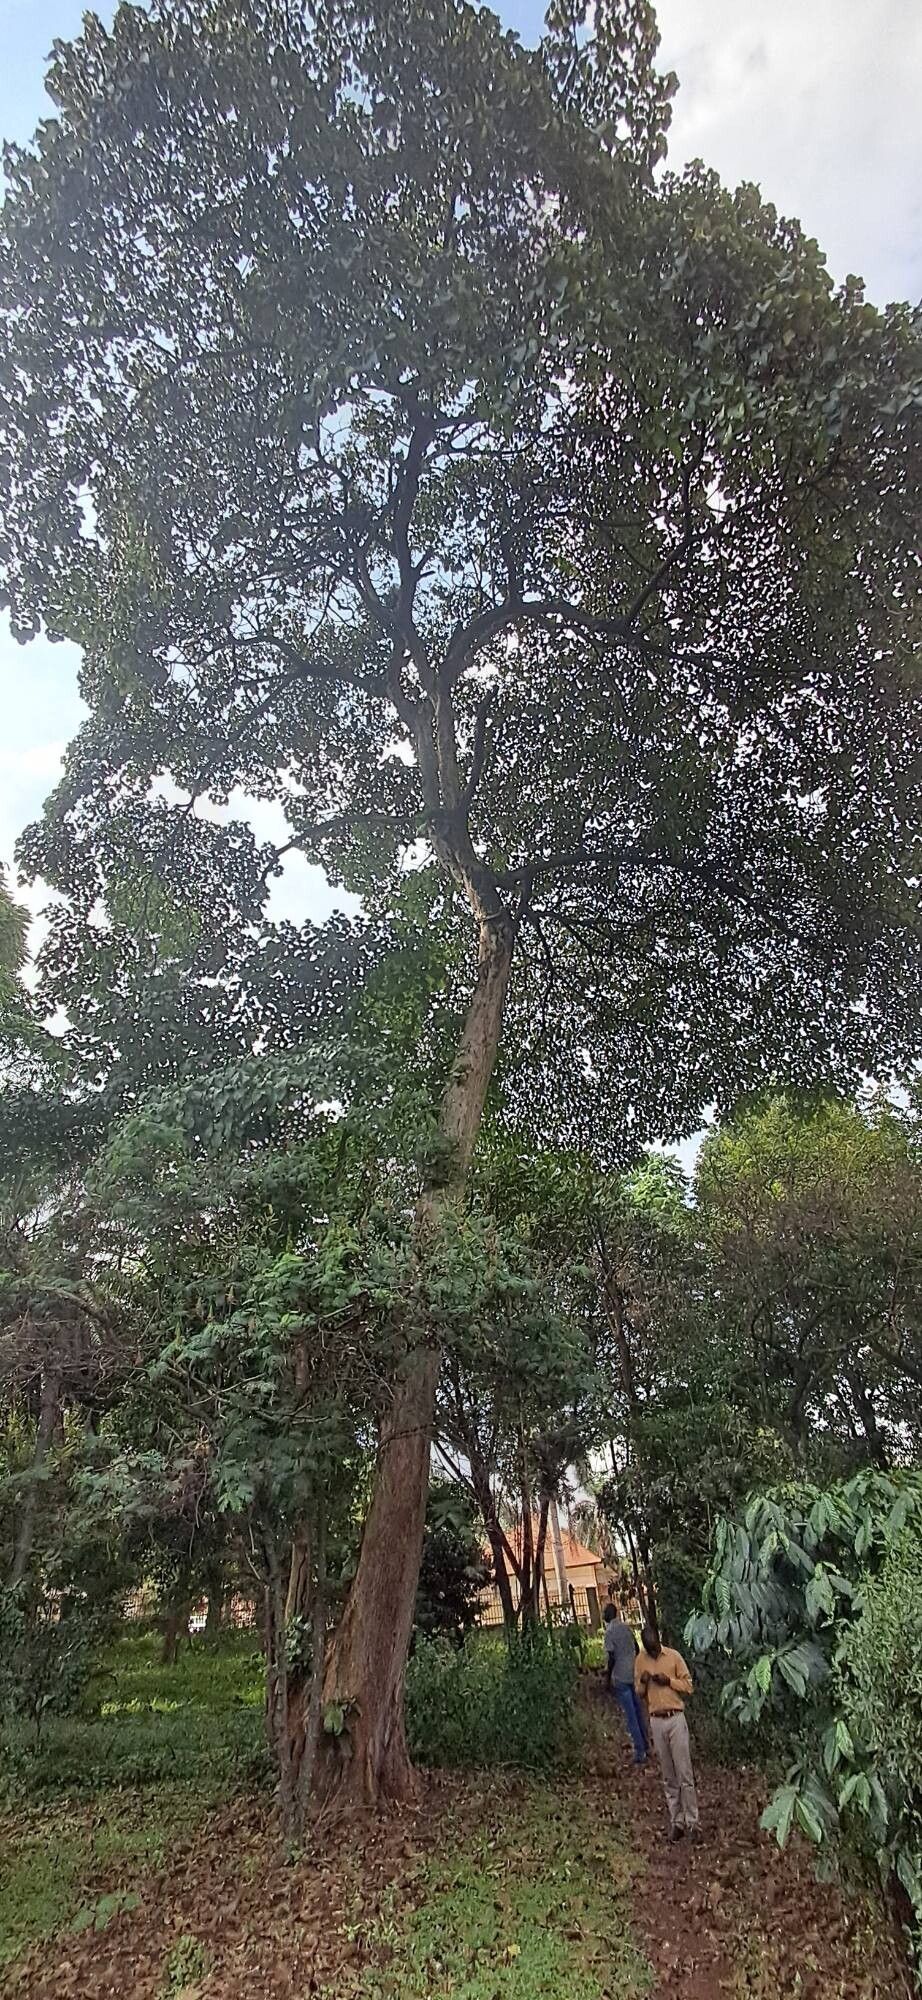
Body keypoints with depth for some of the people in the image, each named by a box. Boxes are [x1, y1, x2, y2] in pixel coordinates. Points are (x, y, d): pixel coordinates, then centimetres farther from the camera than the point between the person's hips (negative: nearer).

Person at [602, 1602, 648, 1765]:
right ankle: (645, 1746, 25)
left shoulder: (610, 1632, -14)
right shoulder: (627, 1628, 5)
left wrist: (608, 1676, -5)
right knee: (638, 1712, 17)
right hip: (634, 1675, 6)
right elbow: (636, 1649, 12)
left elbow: (611, 1657, -17)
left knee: (630, 1716, 2)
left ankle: (640, 1752, 4)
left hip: (620, 1678, -6)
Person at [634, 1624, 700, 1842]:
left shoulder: (674, 1656, -8)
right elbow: (639, 1693, 9)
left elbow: (689, 1686, -4)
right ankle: (676, 1821, 19)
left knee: (685, 1774, 0)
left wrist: (669, 1681, -18)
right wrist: (643, 1682, -13)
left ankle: (692, 1822, 9)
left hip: (676, 1719, -2)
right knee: (668, 1777, 9)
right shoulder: (640, 1660, 1)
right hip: (656, 1722, 2)